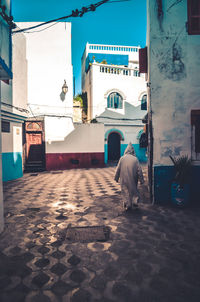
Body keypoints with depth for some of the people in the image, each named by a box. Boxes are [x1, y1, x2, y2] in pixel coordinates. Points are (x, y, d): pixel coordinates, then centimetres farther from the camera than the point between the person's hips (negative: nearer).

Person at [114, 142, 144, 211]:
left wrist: (116, 178, 9)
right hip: (133, 178, 1)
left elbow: (118, 168, 0)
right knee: (133, 189, 20)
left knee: (125, 190, 9)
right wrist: (141, 179, 3)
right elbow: (139, 170, -2)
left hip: (124, 178, 0)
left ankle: (127, 205, 8)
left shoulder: (122, 158, -1)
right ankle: (135, 202, 17)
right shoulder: (135, 159, 0)